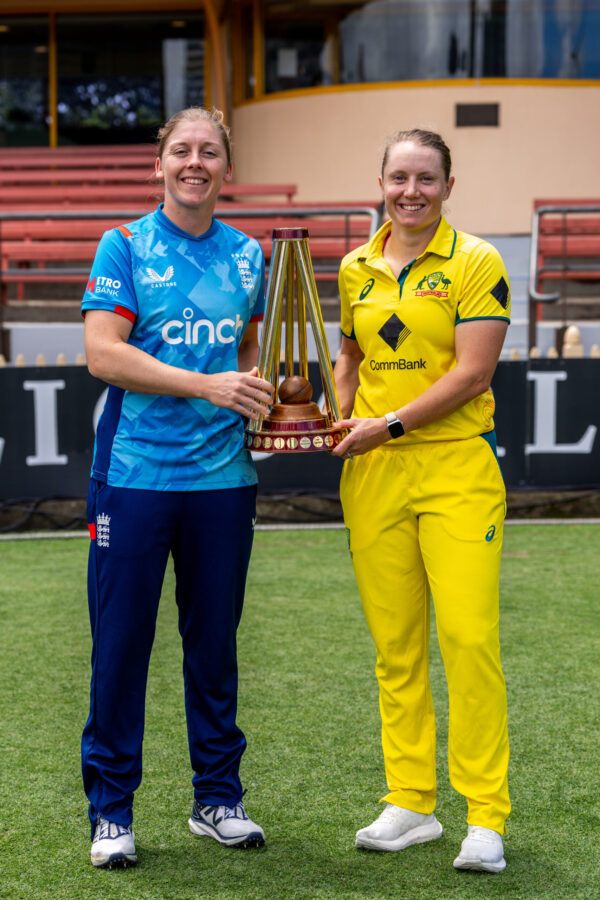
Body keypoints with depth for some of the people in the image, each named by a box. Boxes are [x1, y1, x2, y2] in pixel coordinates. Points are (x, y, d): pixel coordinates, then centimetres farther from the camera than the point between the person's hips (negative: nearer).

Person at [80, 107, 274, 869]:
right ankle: (111, 811, 12)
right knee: (121, 643, 0)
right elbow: (102, 351, -12)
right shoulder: (124, 247, -2)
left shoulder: (247, 256, 11)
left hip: (223, 477, 4)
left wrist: (266, 403, 2)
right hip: (134, 476, -4)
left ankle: (218, 800, 23)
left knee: (215, 641, 11)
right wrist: (209, 385, -20)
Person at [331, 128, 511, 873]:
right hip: (373, 474, 5)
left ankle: (486, 817, -1)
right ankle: (410, 801, 17)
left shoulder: (475, 263, -4)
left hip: (455, 467, -4)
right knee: (394, 643, 7)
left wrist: (389, 424, -13)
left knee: (468, 636, -9)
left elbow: (472, 372, -11)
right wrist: (337, 420, 5)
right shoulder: (356, 268, 12)